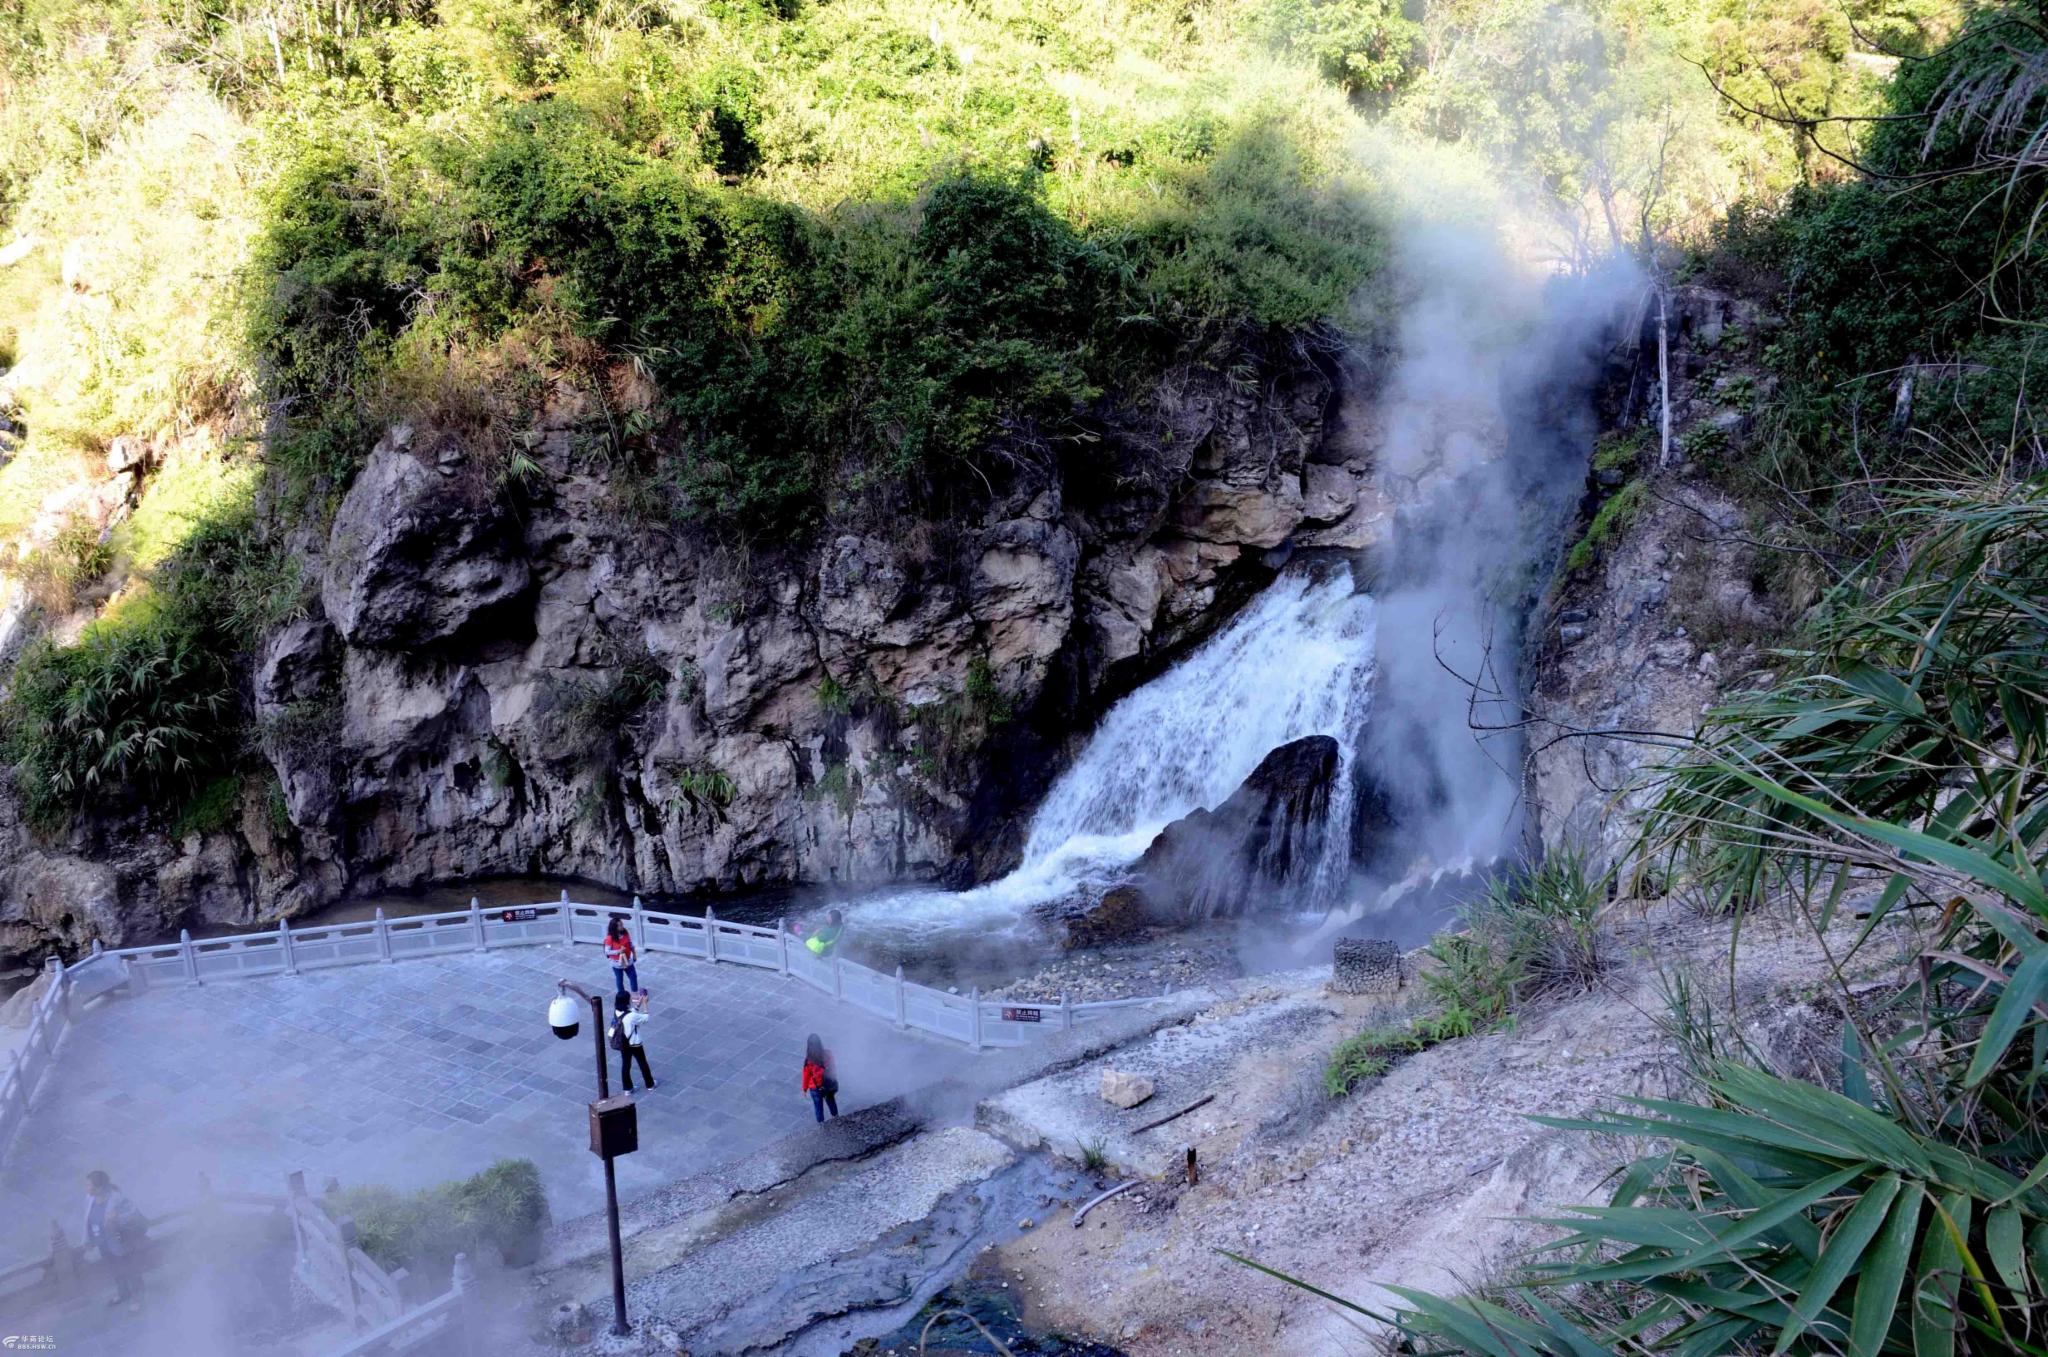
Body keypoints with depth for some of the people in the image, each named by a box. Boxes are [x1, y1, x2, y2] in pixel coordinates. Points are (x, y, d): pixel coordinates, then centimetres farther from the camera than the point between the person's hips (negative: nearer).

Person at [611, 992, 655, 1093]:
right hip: (634, 1044, -5)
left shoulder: (617, 1012, -12)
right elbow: (645, 1019, -17)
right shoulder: (631, 1016, -33)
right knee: (643, 1063, 17)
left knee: (625, 1065, 20)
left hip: (623, 1044, 5)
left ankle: (627, 1088, 30)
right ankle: (650, 1084, 35)